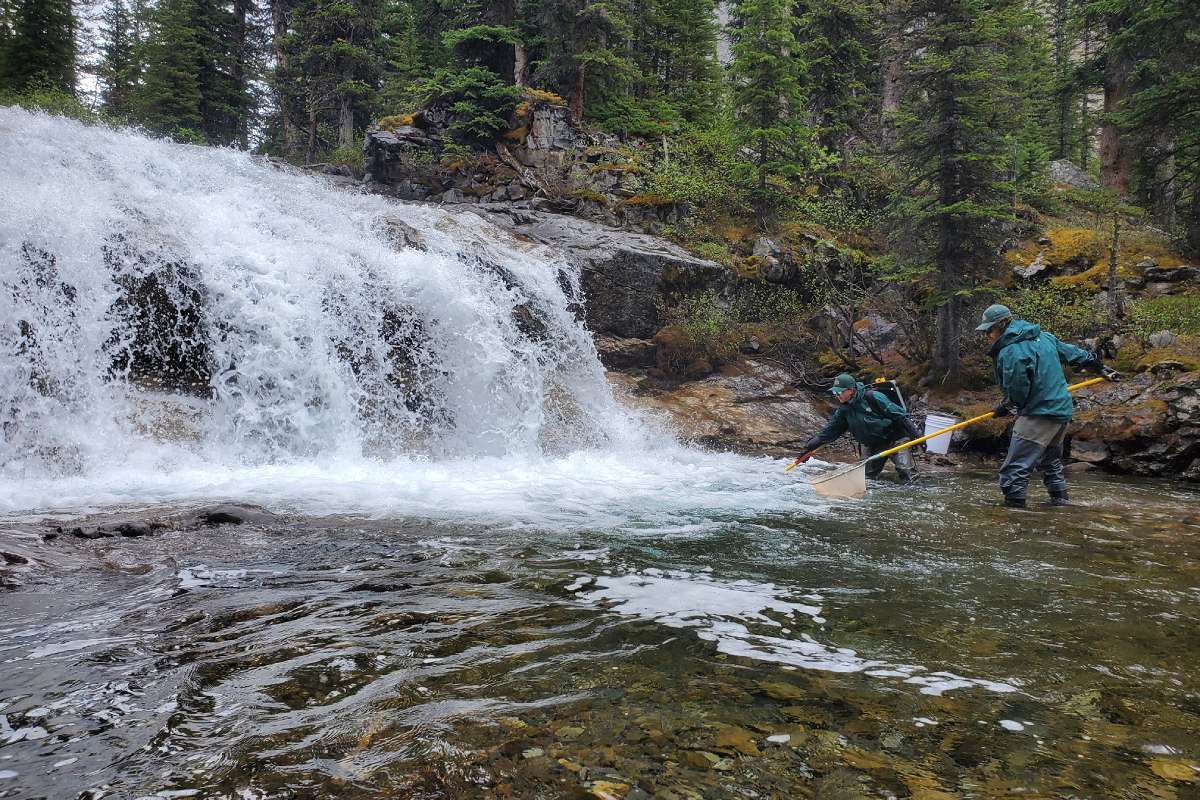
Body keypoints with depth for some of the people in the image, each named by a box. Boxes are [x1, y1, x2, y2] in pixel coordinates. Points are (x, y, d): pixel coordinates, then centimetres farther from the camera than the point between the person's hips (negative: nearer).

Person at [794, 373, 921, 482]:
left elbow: (899, 416, -19)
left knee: (905, 471, -16)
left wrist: (916, 436, -22)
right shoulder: (843, 411, 0)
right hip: (874, 446, 6)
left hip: (895, 439, -6)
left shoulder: (872, 397, -21)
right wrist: (810, 446, -5)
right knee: (868, 476, 5)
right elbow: (829, 430, 3)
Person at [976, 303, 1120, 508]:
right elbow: (1072, 352, 22)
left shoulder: (1010, 352, -19)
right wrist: (1101, 367, 36)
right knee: (1050, 461, 28)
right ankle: (1060, 501, 38)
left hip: (1039, 416, -10)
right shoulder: (1043, 336, 10)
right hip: (1063, 411, 10)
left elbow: (1017, 392, -20)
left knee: (1015, 469, -11)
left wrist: (1006, 407, 2)